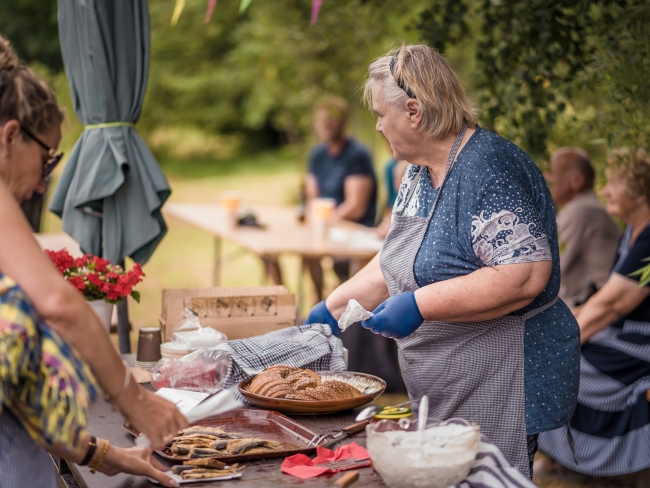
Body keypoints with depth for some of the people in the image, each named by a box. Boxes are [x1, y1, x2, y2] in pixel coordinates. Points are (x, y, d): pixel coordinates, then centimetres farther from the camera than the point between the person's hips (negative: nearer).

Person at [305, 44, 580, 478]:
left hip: (501, 389, -9)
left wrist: (421, 305, -28)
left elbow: (526, 275, -29)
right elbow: (395, 263, 20)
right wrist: (333, 308, 16)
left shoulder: (488, 168, -20)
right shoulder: (421, 171, 11)